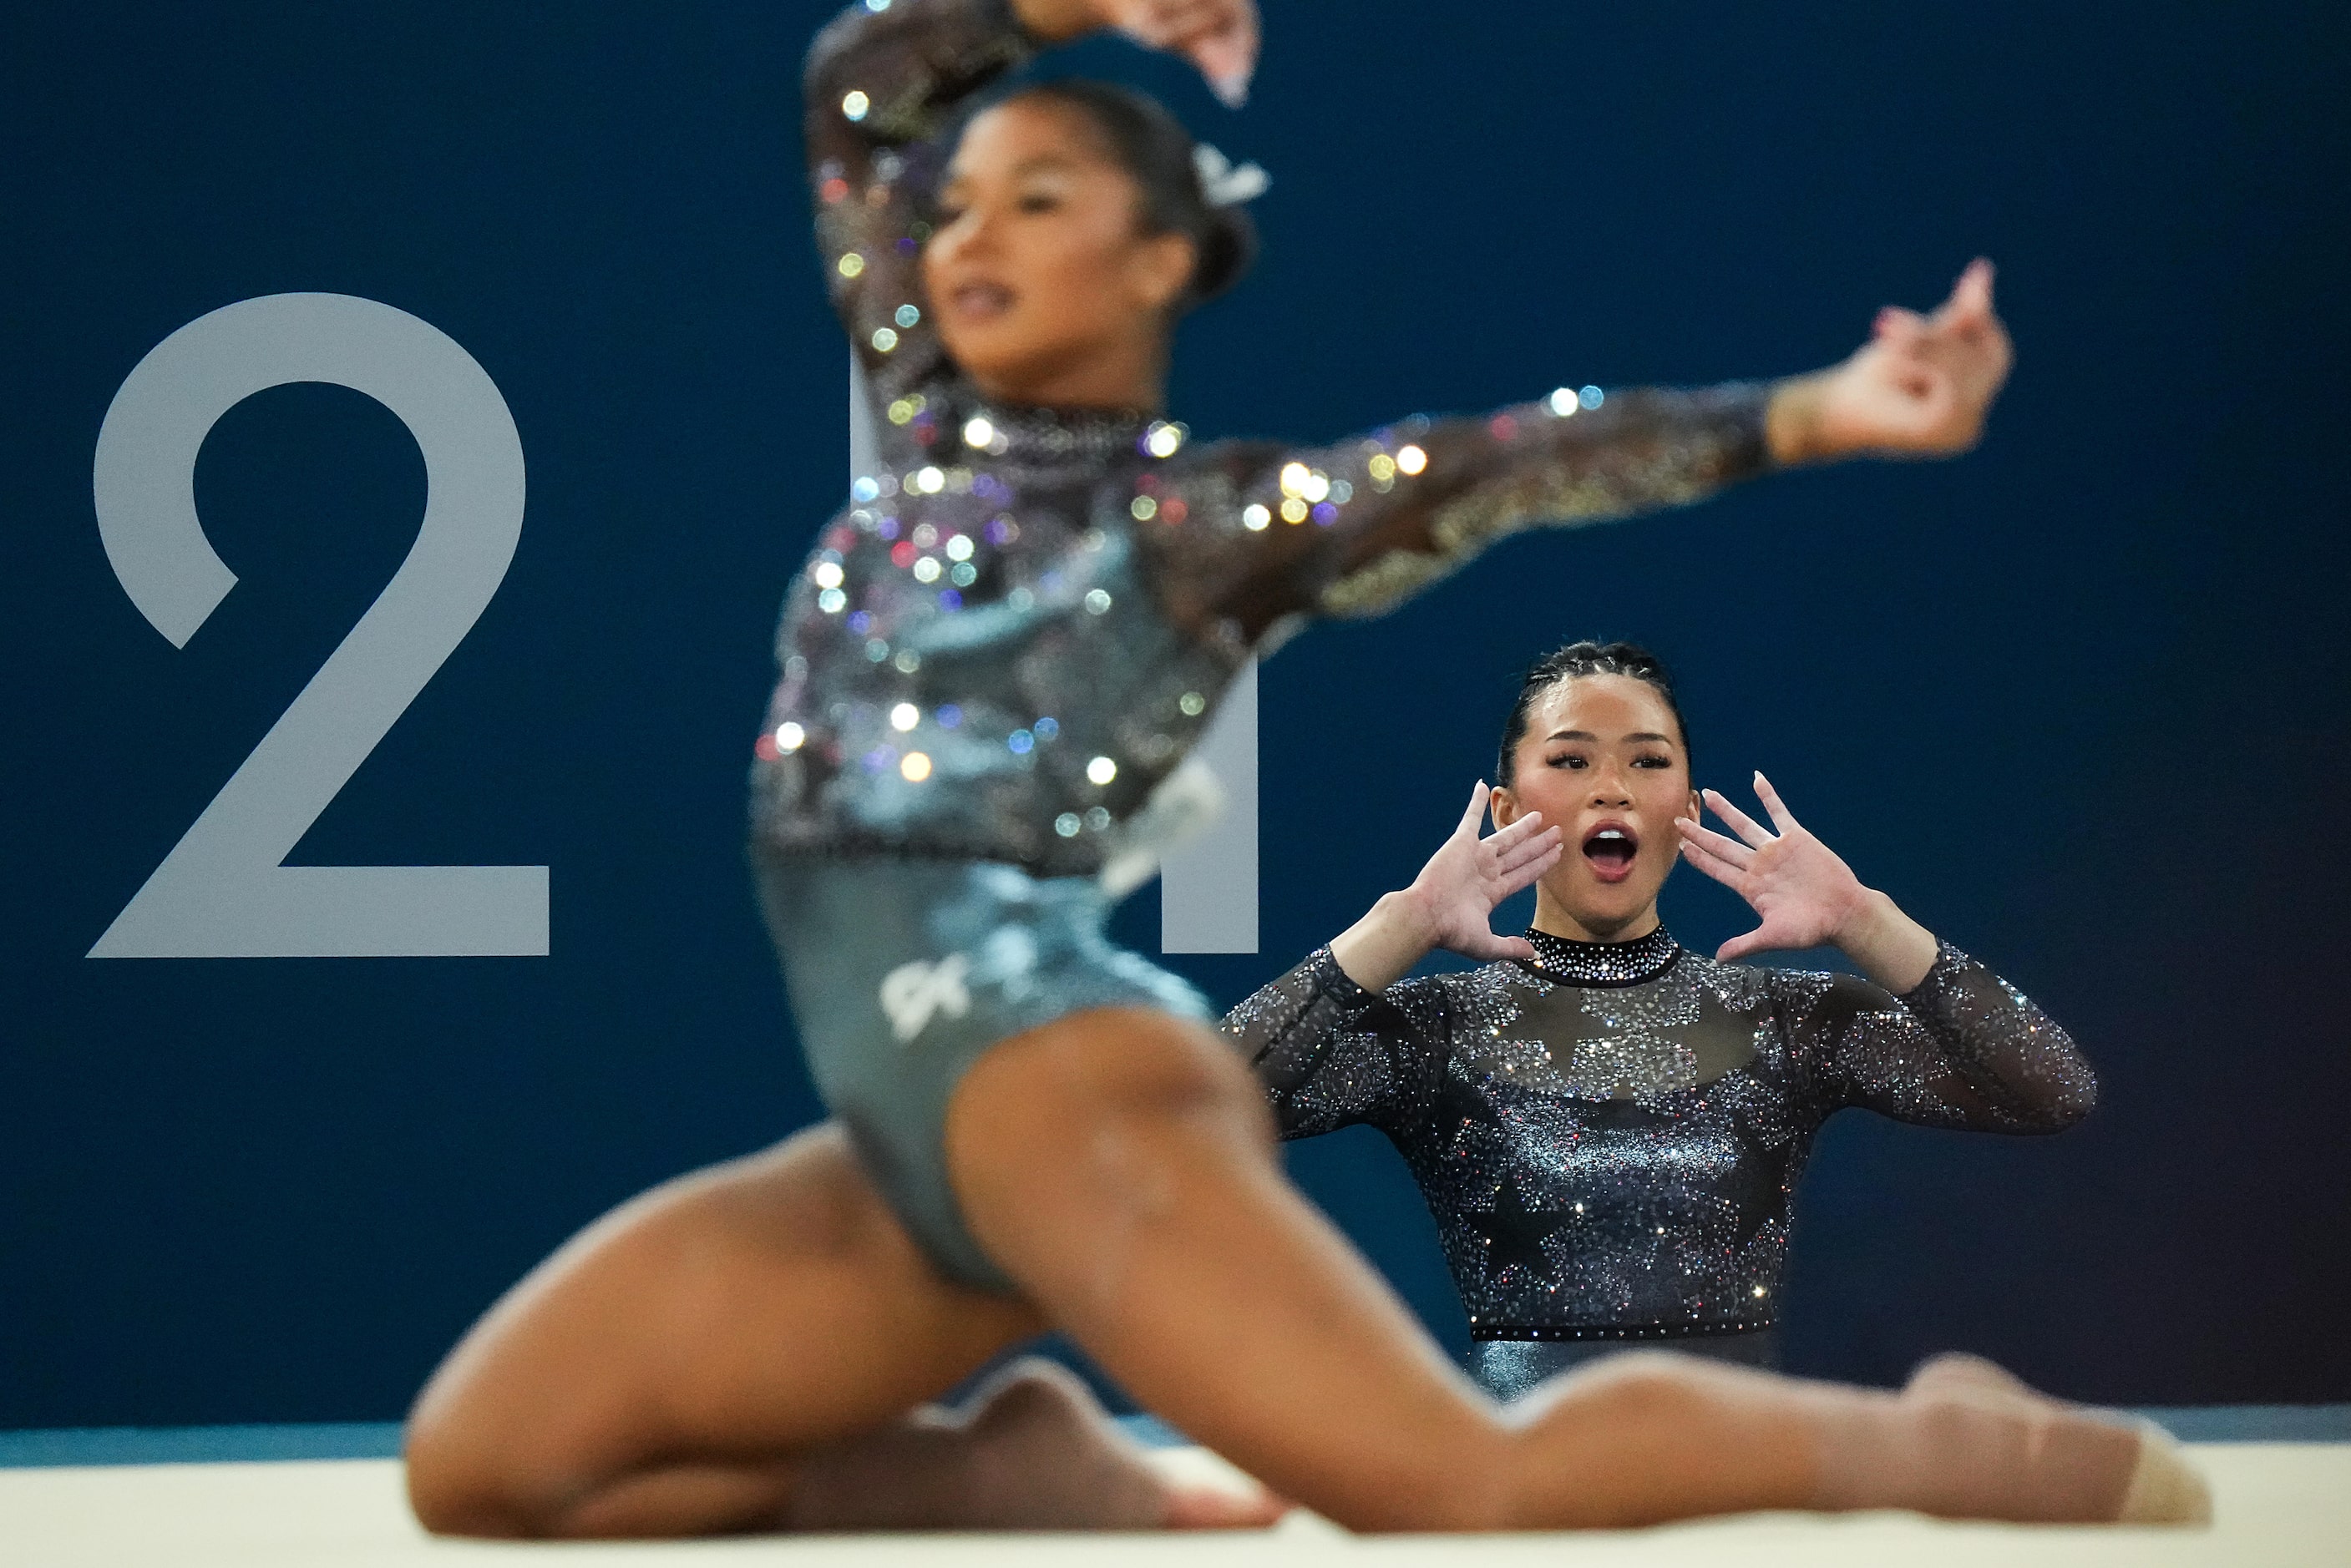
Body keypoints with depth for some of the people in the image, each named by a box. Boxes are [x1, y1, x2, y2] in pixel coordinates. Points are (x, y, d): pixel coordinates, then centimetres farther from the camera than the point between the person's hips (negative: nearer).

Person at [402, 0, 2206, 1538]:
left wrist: (1805, 414, -19)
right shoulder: (934, 431, 19)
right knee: (486, 1468, 0)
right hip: (906, 1151, 7)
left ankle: (1997, 1453, -1)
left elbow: (1487, 468, -9)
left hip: (1058, 1083, -7)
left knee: (1471, 1497, -21)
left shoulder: (1206, 513, 3)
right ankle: (1056, 1491, 7)